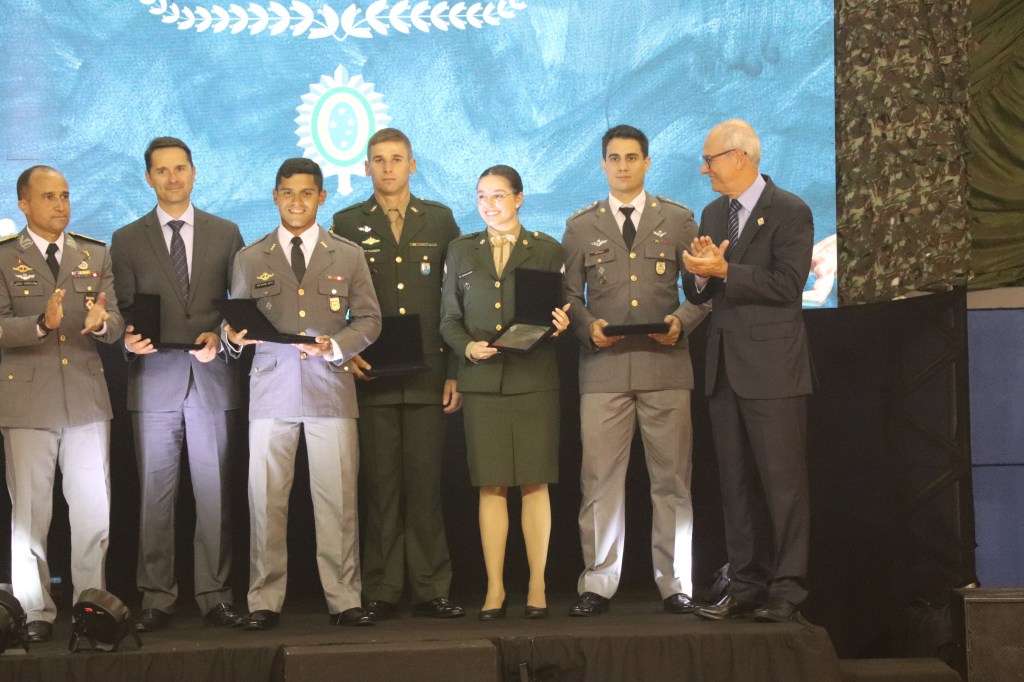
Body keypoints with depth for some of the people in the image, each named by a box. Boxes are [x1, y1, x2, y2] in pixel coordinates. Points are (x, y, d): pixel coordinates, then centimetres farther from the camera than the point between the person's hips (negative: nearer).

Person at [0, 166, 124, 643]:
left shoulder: (96, 256, 11)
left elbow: (116, 325, 4)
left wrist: (102, 322, -20)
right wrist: (42, 324, -26)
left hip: (86, 396, 3)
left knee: (94, 511, 4)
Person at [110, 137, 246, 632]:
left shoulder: (225, 233, 11)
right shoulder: (127, 240, 10)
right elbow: (123, 309, 7)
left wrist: (219, 336, -9)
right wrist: (128, 338, -14)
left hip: (213, 377, 0)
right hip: (153, 378, 0)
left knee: (213, 493, 1)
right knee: (154, 494, 0)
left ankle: (214, 594, 7)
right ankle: (156, 598, 6)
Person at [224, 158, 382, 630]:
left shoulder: (348, 256, 12)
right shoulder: (250, 259, 12)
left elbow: (369, 320, 10)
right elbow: (237, 322, 13)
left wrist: (336, 345, -8)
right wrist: (234, 336, -10)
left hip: (330, 388, 0)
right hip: (271, 387, 0)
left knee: (337, 499, -3)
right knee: (265, 498, -3)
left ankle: (344, 600, 4)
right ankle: (264, 602, 3)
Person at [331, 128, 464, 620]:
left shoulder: (439, 220, 10)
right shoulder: (348, 224, 9)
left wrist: (457, 371, 3)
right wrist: (345, 354, -5)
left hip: (427, 373, 0)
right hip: (371, 374, 0)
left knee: (425, 485, 0)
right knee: (378, 487, 1)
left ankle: (431, 591, 5)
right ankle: (381, 593, 6)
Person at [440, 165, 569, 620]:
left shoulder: (547, 251, 8)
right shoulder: (461, 252, 13)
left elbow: (561, 311, 8)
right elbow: (448, 319, 12)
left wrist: (561, 324, -15)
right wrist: (467, 347, -7)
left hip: (534, 378, -1)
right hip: (481, 381, 1)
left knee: (534, 483, -1)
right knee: (491, 485, 0)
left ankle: (537, 587, 5)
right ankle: (494, 588, 4)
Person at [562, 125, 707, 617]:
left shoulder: (678, 220, 11)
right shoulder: (581, 226, 12)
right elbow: (569, 294, 11)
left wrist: (681, 320, -10)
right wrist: (588, 327, -8)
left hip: (665, 364, 0)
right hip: (604, 368, 0)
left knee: (671, 480, 2)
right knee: (600, 480, -3)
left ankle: (675, 585, 9)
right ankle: (597, 584, 4)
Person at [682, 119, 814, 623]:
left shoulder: (789, 212, -7)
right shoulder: (713, 214, 16)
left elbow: (787, 284, -17)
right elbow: (696, 292, 14)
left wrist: (725, 270, -19)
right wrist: (699, 275, -8)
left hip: (771, 368, -7)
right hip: (725, 368, 7)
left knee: (782, 481, -4)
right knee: (736, 483, 9)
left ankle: (787, 588, 1)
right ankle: (745, 586, 15)